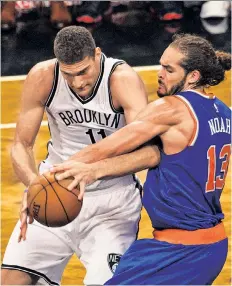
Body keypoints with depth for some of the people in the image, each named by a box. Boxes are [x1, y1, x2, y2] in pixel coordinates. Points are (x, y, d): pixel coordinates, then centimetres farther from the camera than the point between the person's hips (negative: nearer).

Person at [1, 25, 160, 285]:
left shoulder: (123, 80, -22)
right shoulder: (42, 78, -12)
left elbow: (150, 152, -32)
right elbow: (21, 145, -6)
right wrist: (33, 183, -27)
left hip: (112, 198, -3)